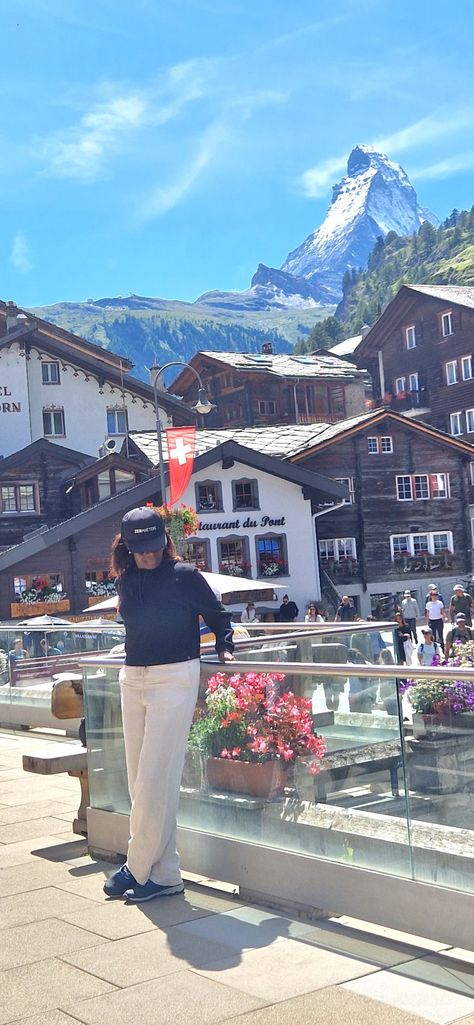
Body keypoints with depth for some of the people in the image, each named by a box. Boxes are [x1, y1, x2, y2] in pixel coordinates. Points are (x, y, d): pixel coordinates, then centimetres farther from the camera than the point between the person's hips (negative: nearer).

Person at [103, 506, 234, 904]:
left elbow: (217, 614, 6)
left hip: (175, 677, -6)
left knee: (155, 780, -7)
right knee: (140, 781, 7)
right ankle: (164, 873, 16)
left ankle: (139, 869, 4)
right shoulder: (126, 581, 9)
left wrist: (224, 647, -2)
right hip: (133, 680, 7)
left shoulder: (184, 575, -6)